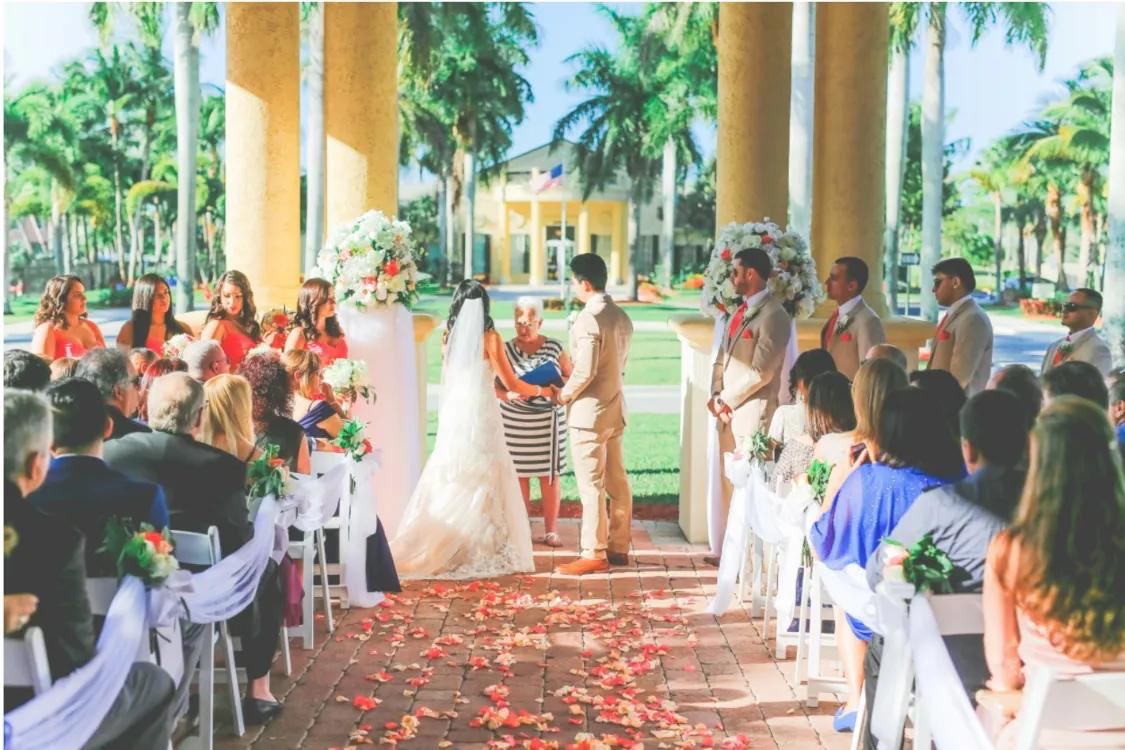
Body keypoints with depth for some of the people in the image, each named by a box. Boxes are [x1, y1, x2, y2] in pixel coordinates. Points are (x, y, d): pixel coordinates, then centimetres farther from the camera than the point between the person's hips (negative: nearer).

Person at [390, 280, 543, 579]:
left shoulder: (450, 336, 7)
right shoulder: (489, 337, -7)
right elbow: (511, 383, -4)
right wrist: (542, 391, 14)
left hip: (453, 414, 5)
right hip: (480, 416, -5)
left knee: (450, 483, 10)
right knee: (484, 484, 2)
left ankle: (437, 550, 10)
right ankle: (481, 552, 1)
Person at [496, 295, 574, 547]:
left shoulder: (555, 348, 1)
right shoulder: (506, 350, 1)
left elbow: (573, 377, 8)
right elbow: (495, 385, 0)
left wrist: (557, 383, -13)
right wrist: (508, 395, -20)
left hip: (548, 420, 0)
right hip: (515, 423, 0)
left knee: (550, 474, 3)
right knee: (519, 474, 4)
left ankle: (550, 530, 11)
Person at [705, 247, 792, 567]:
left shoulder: (773, 315, -11)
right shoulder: (739, 311, 16)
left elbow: (760, 372, -16)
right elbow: (721, 358, 19)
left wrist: (727, 400, -11)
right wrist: (716, 394, 3)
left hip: (751, 411, -8)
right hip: (727, 410, 8)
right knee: (729, 481, 11)